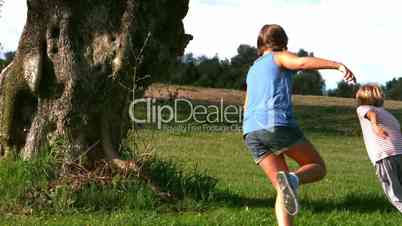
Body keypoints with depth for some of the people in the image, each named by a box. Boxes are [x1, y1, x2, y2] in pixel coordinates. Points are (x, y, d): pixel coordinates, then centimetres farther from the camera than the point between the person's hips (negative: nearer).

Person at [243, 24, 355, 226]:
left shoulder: (253, 70, 30)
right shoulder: (280, 57, 11)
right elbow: (303, 62, -11)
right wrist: (338, 65, -21)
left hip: (251, 133, 6)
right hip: (278, 124, -6)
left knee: (284, 192, 6)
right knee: (318, 167, 9)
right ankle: (292, 179, -23)